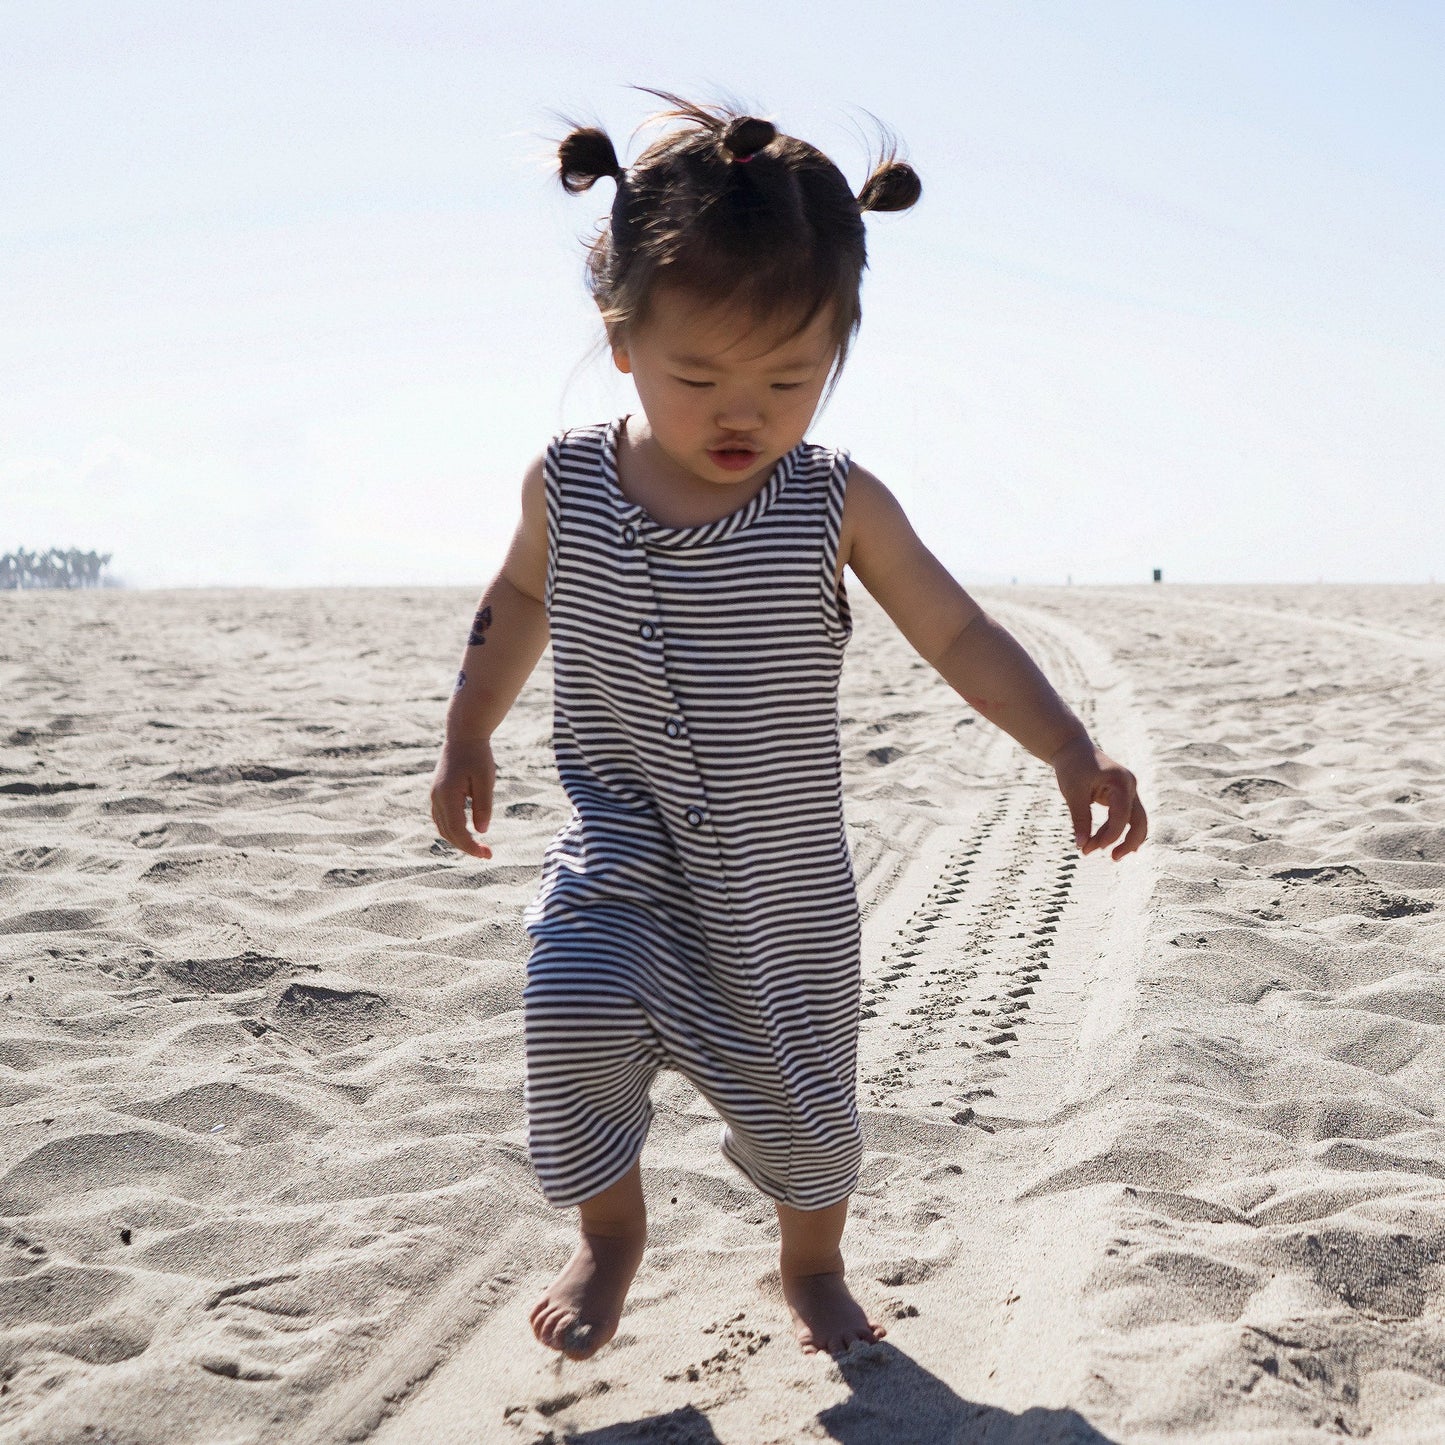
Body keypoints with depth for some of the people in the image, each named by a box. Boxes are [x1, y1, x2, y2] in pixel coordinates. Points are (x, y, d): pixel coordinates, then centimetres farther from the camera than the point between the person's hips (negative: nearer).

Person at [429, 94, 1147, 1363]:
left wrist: (1070, 750, -20)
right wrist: (469, 738, 16)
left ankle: (813, 1265, 43)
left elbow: (959, 634, -7)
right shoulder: (567, 484, -8)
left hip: (784, 875, 0)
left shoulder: (836, 506, -12)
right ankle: (610, 1230, 9)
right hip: (625, 842, 0)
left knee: (803, 1092, 11)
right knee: (574, 1014, -22)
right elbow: (521, 599, 12)